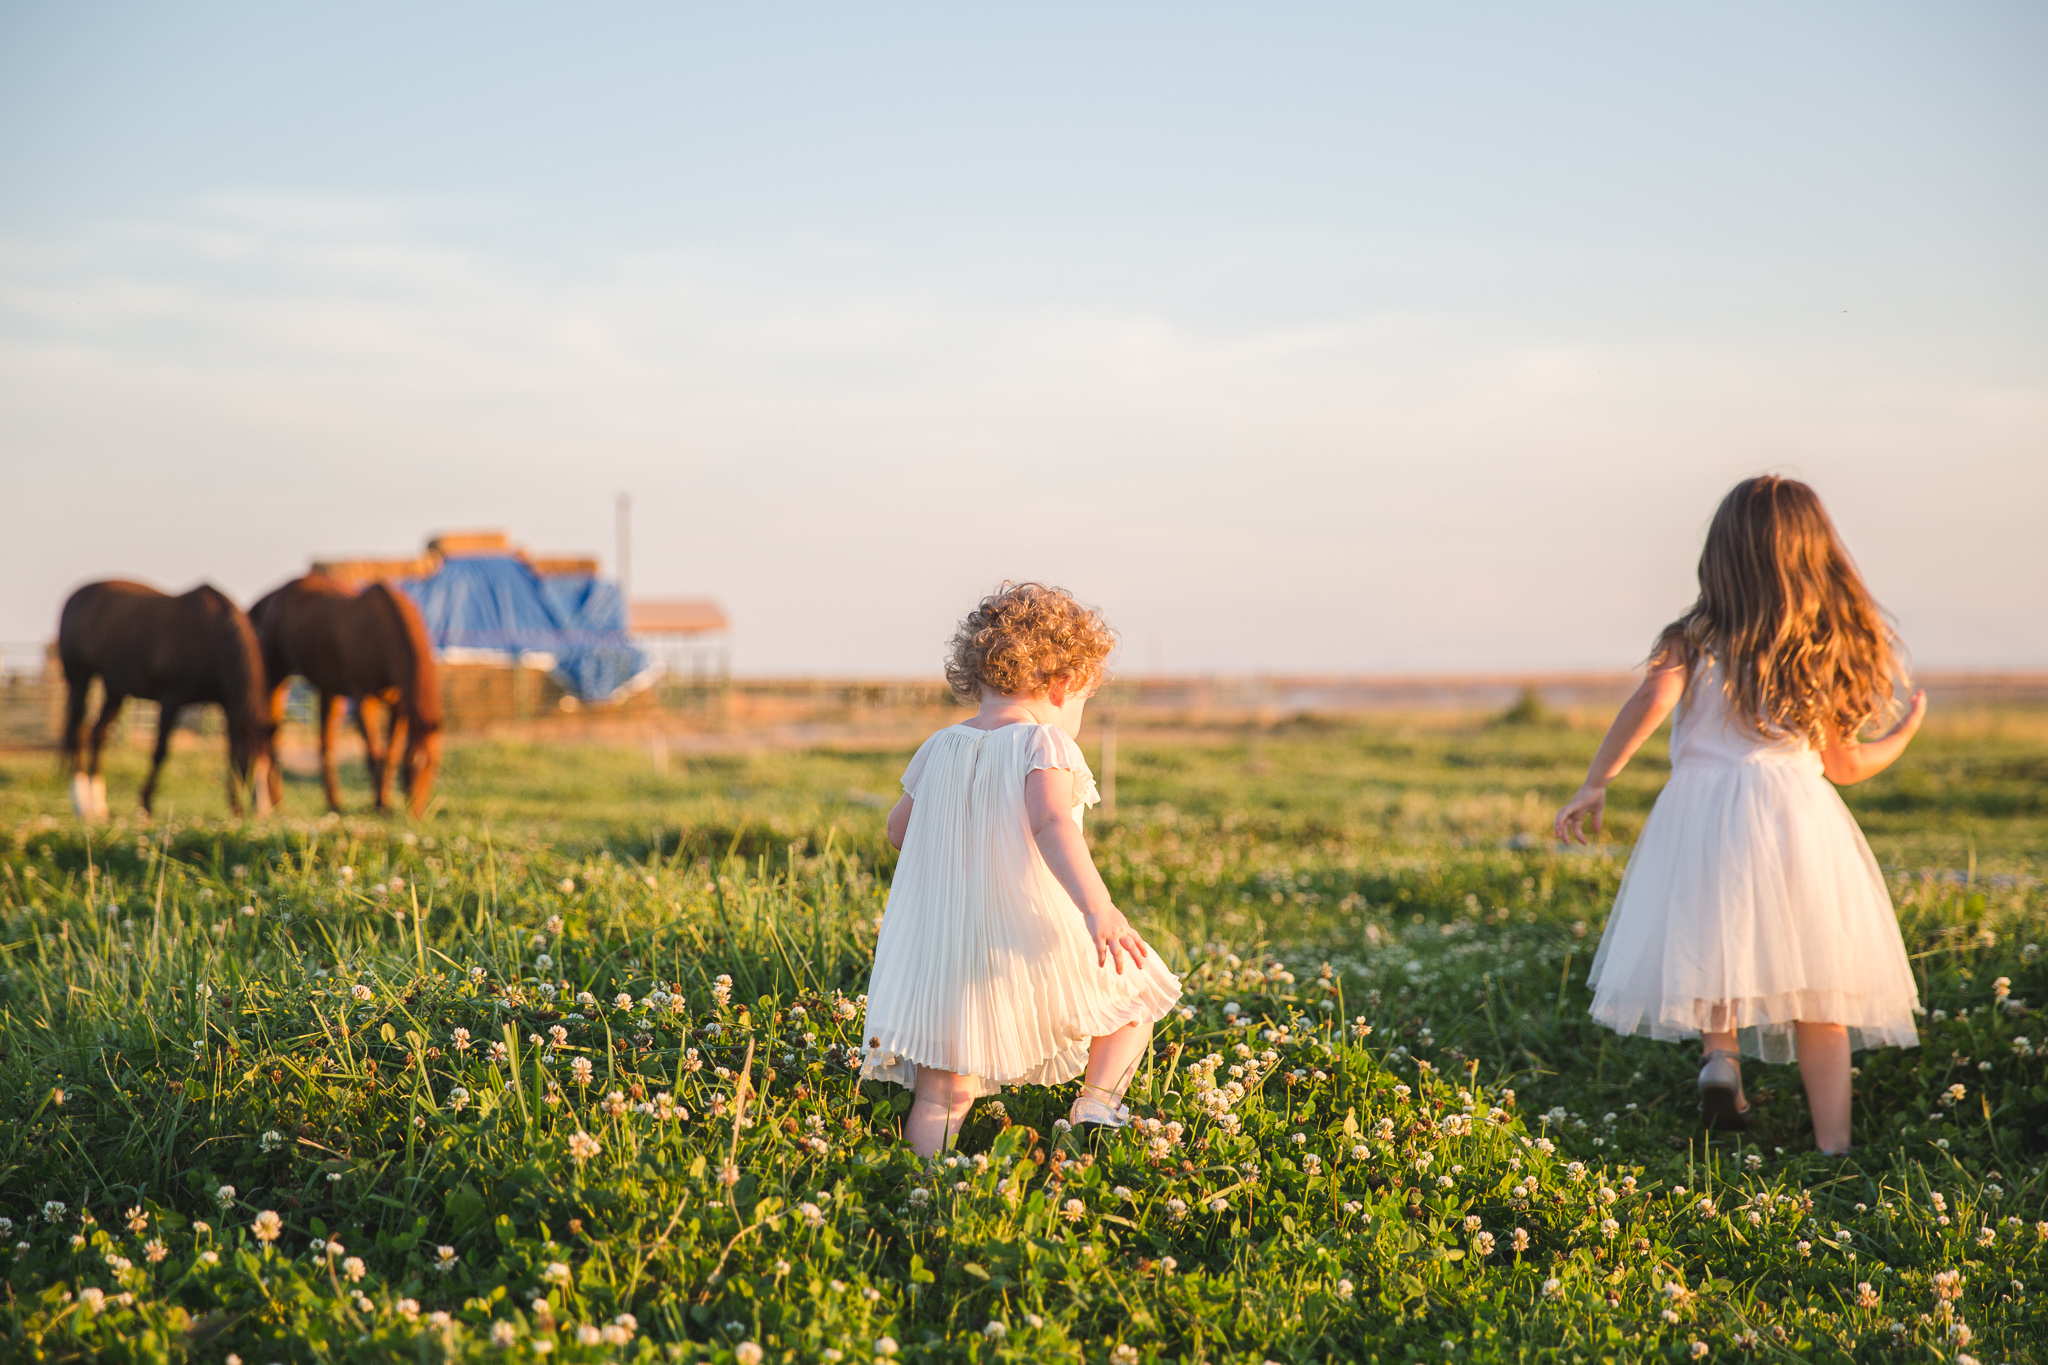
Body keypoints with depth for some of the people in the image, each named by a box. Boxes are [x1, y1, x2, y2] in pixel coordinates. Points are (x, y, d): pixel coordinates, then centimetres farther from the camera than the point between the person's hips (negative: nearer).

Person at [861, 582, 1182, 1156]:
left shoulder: (941, 748, 10)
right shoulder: (1044, 743, -9)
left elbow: (898, 829, 23)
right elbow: (1051, 821, -27)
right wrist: (1098, 908, -37)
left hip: (944, 955, 5)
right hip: (1034, 943, -5)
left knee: (940, 1097, 6)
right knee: (1135, 992, 21)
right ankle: (1095, 1104, 9)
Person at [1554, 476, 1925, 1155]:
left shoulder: (1694, 639, 4)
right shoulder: (1830, 648, 9)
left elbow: (1652, 700, -15)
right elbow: (1843, 765, 13)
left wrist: (1595, 783, -12)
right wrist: (1904, 734, 32)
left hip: (1703, 806, -1)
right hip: (1800, 813, 1)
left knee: (1716, 955, 17)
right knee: (1817, 993, 5)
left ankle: (1720, 1051, -11)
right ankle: (1834, 1149, 3)